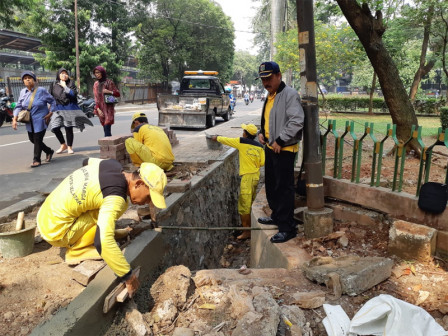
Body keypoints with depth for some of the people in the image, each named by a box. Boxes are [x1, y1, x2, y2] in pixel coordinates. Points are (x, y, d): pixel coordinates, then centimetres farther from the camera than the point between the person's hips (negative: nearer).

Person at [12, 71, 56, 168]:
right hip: (29, 121, 6)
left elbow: (52, 101, 0)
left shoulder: (41, 91, -9)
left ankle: (36, 160, 10)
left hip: (40, 120, -6)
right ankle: (49, 151, 32)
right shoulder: (23, 92, 4)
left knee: (38, 140, -4)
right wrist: (15, 119, -7)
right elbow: (18, 106, 5)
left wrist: (50, 114, -8)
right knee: (32, 139, 12)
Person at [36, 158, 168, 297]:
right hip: (55, 232, -9)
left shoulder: (113, 164, -1)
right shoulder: (116, 198, -27)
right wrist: (128, 276, -30)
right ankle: (76, 252, -5)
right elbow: (103, 242, -39)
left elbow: (87, 161, 22)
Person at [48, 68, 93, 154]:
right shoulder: (53, 85, 11)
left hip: (70, 109, -2)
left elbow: (73, 94, -10)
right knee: (55, 128, -7)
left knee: (69, 128, -1)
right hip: (58, 109, 2)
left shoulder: (71, 83, 5)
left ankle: (69, 147, 15)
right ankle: (63, 145, 13)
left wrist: (65, 86, -9)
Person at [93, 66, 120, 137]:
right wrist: (98, 109, -3)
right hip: (101, 109, 4)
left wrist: (109, 92, -17)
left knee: (107, 128, -14)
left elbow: (118, 93, 1)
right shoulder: (96, 84, 12)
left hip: (108, 108, -4)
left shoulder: (109, 82, 0)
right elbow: (96, 98, 10)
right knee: (105, 130, 4)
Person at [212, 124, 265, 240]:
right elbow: (262, 162, 4)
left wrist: (217, 138, 24)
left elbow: (226, 140, 6)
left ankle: (247, 231, 0)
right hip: (256, 176, 7)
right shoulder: (259, 146, 6)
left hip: (247, 176, -7)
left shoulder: (241, 142, -7)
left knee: (244, 205, -3)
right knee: (251, 204, 17)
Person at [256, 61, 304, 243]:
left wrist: (280, 141, -22)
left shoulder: (290, 94, -14)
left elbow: (297, 121, -24)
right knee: (271, 185, 19)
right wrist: (262, 132, 11)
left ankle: (287, 227, 2)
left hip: (284, 149, -10)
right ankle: (277, 216, 36)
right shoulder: (270, 96, 16)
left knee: (284, 188, -6)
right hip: (270, 147, 10)